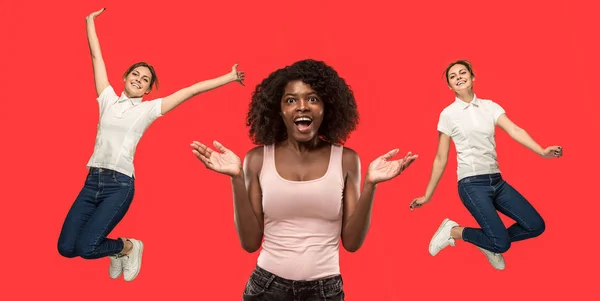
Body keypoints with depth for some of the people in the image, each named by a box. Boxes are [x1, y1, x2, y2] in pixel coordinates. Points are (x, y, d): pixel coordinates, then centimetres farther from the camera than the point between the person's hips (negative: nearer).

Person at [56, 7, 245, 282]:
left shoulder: (149, 109, 5)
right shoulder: (108, 99, 12)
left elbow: (193, 90, 2)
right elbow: (96, 56, 16)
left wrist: (230, 77, 4)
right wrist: (90, 21, 20)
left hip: (119, 185, -4)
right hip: (92, 180, 4)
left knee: (85, 247, -17)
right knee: (66, 247, -3)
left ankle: (127, 247, 15)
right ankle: (117, 250, 25)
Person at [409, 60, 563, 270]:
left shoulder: (490, 106, 9)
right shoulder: (448, 114, -1)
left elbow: (515, 130, -6)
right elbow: (440, 160, 3)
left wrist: (541, 151, -24)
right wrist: (427, 196, 4)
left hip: (497, 181, 5)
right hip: (472, 184, -5)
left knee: (536, 226, -1)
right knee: (501, 243, -16)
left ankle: (490, 241, 18)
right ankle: (453, 231, 6)